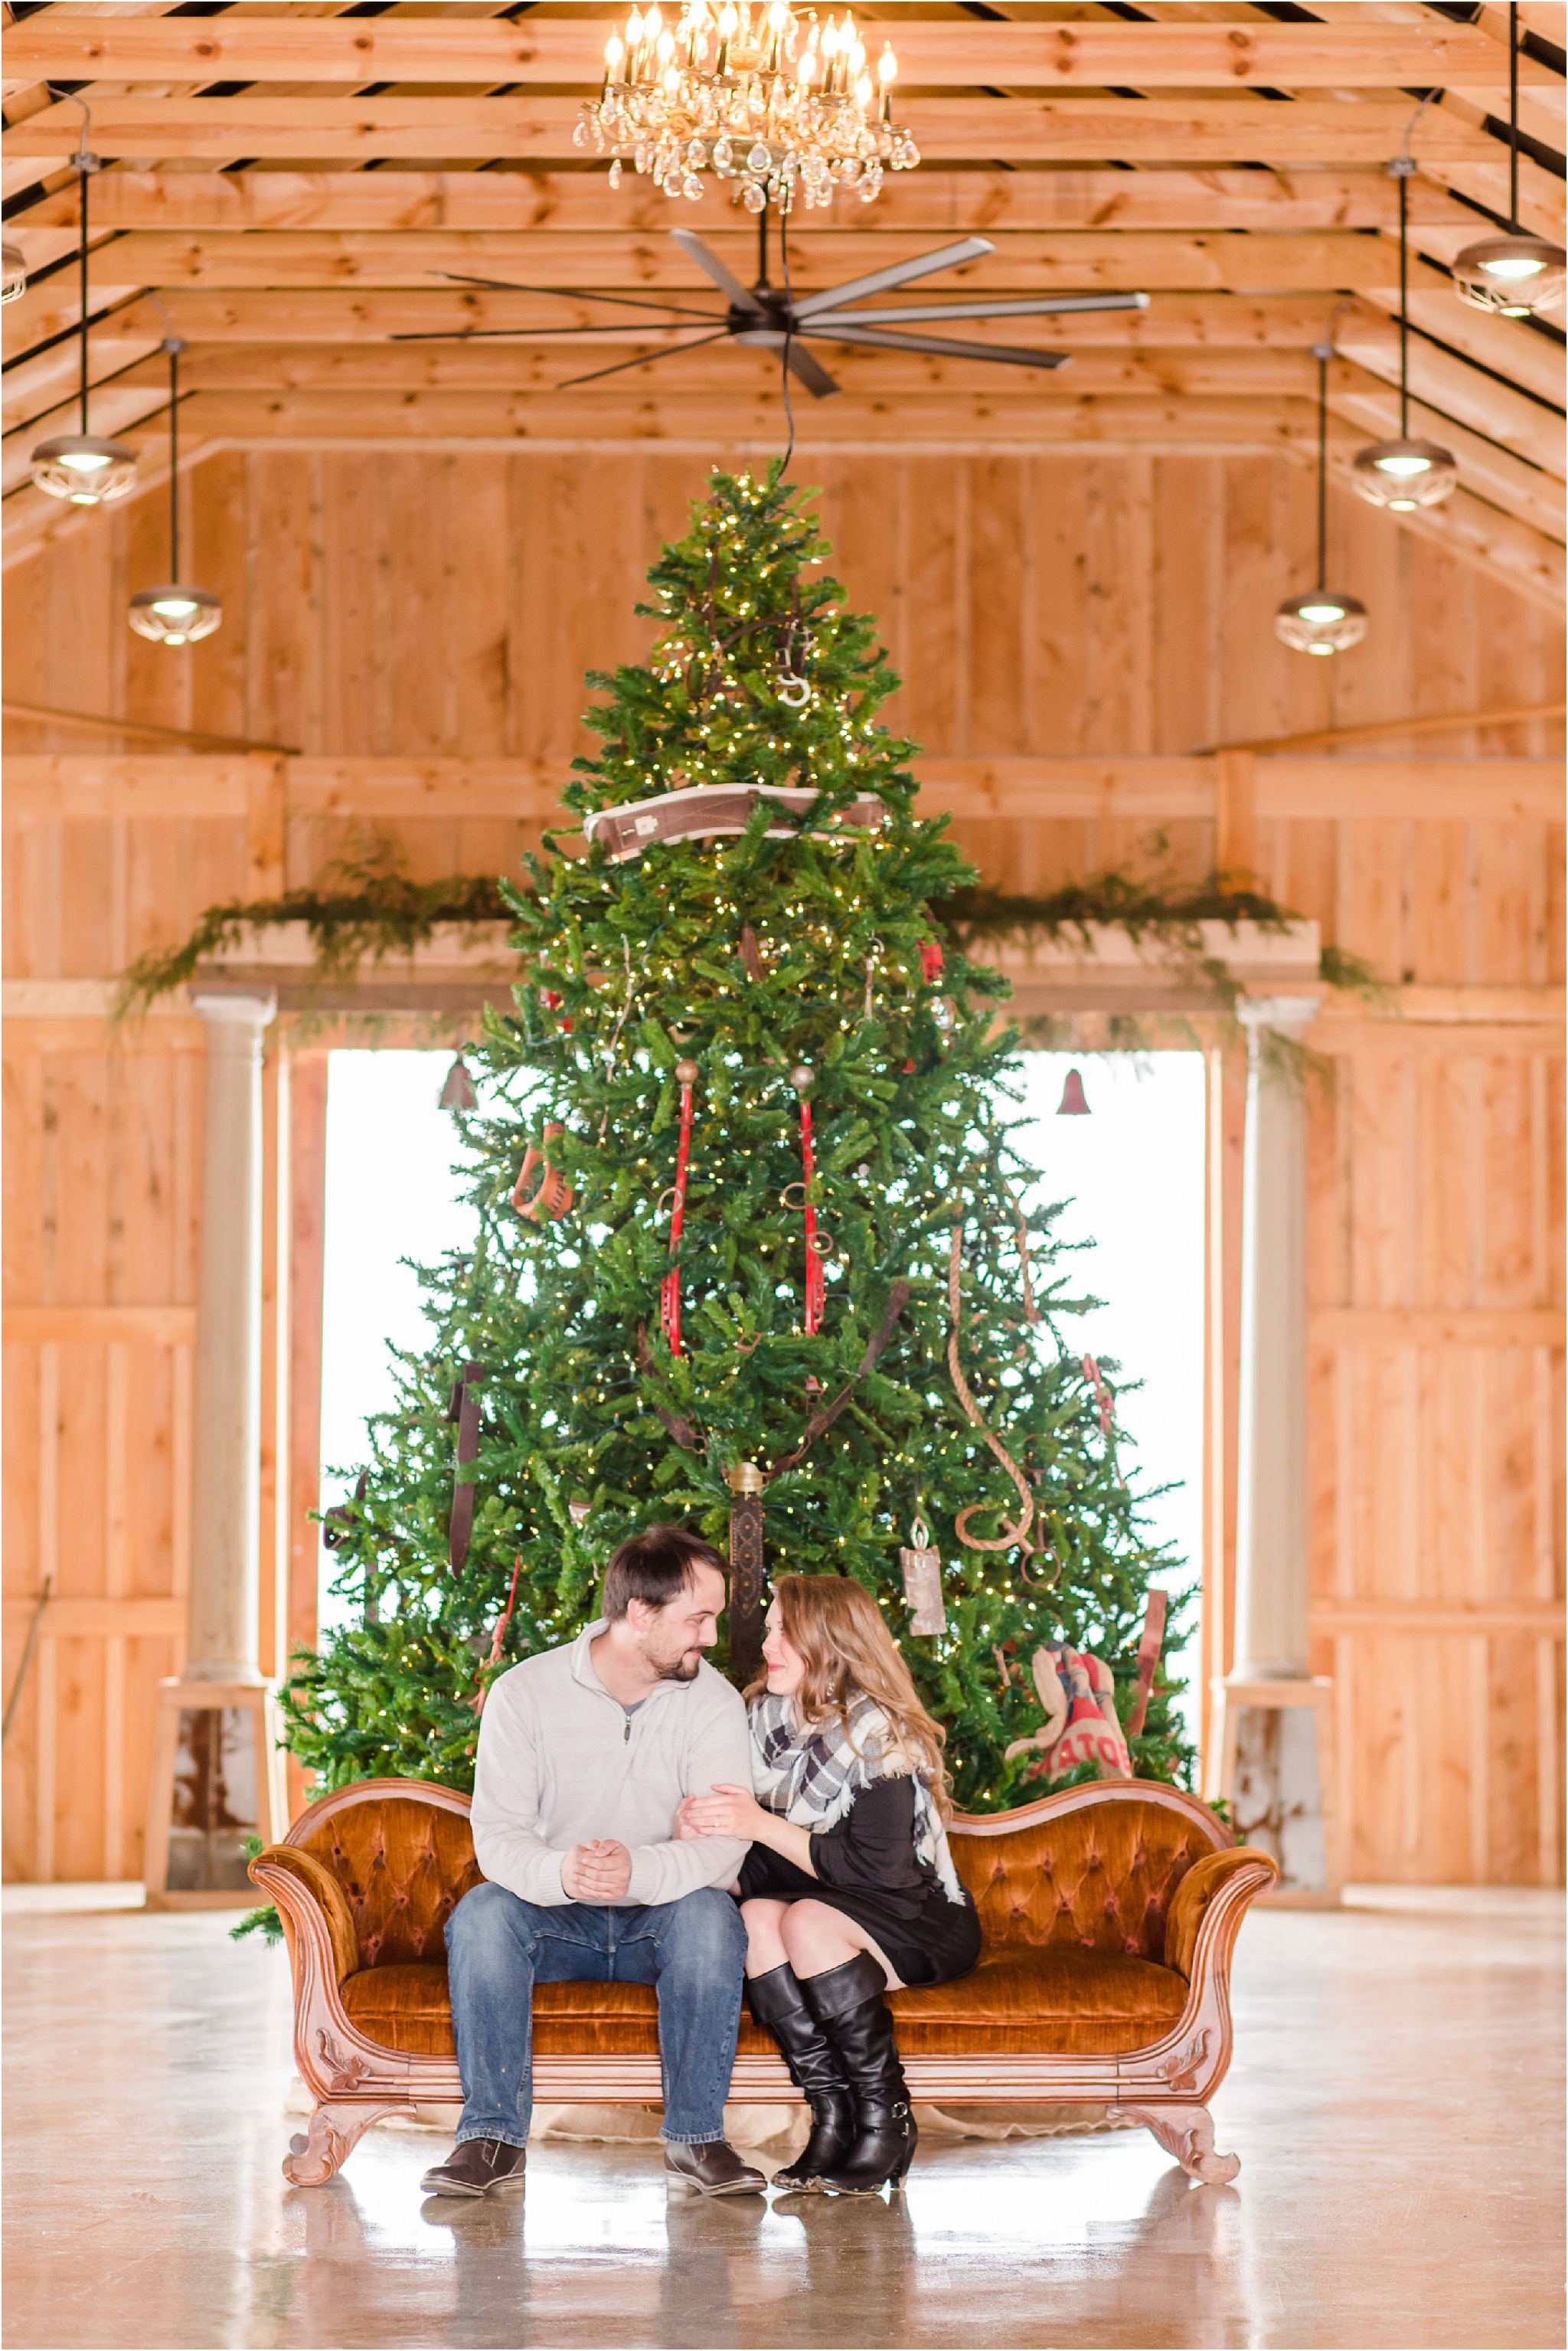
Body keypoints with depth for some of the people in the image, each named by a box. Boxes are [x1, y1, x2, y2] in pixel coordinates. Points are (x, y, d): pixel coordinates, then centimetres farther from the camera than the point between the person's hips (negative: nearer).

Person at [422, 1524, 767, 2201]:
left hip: (659, 1920, 0)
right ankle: (493, 2138, -26)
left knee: (711, 1914, -32)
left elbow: (723, 1844, -19)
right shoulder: (524, 1693, -9)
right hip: (552, 1917, 0)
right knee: (482, 1913, -31)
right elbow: (497, 1834, -17)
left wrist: (641, 1871, -41)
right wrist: (558, 1874, -42)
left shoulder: (713, 1702, -7)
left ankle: (695, 2137, -23)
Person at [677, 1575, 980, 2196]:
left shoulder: (878, 1732, -16)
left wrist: (764, 1827, -26)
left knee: (808, 1919, -32)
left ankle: (886, 2120, -23)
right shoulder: (768, 1723, 3)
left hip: (922, 1923, -5)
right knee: (756, 1915, -25)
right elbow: (754, 1872, 2)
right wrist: (702, 1833, -19)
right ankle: (832, 2115, -27)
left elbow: (876, 1871, -23)